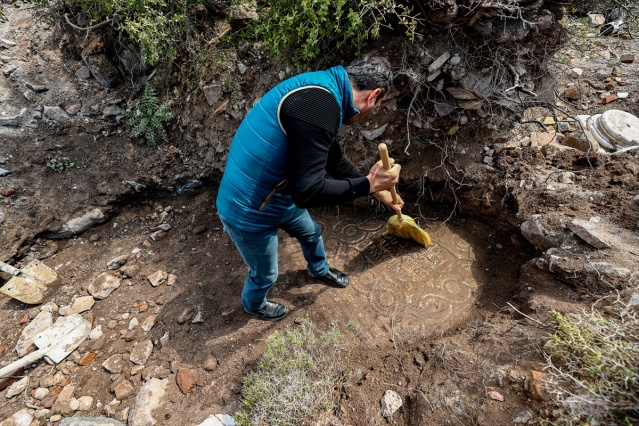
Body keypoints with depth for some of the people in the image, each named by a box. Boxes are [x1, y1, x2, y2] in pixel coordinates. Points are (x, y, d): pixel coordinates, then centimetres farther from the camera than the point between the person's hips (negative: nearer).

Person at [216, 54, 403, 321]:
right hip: (249, 211, -9)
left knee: (311, 233, 30)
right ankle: (253, 305, 54)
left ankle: (319, 270, 63)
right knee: (265, 274, 18)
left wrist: (377, 188, 20)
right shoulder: (318, 106, -31)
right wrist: (368, 184, -23)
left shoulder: (324, 91, 2)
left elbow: (333, 160, 13)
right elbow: (308, 191, -33)